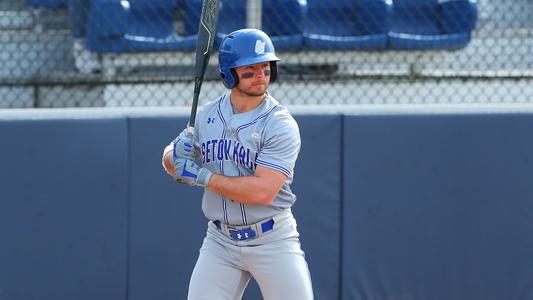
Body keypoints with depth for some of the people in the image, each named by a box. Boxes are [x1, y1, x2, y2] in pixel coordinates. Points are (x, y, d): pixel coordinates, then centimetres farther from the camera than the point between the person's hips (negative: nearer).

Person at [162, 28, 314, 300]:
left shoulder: (281, 124, -13)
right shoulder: (207, 115, 3)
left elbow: (263, 191, -24)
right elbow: (172, 164, 14)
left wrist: (203, 177, -21)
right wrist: (176, 153, -11)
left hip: (273, 240, -4)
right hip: (220, 240, 4)